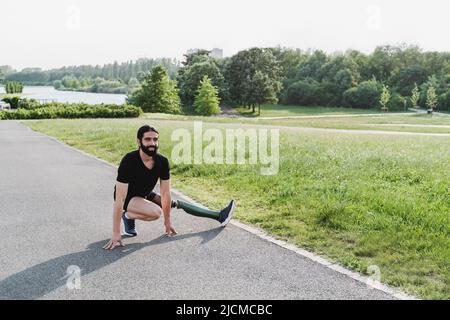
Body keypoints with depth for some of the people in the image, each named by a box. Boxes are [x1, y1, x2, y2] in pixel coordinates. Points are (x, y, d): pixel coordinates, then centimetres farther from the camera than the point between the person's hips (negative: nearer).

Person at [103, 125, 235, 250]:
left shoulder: (162, 162, -19)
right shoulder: (129, 161, -34)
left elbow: (165, 193, -10)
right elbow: (120, 199, -35)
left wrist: (167, 221, -4)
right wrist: (116, 234, -36)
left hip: (145, 195, 6)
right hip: (128, 198, -6)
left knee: (176, 203, 8)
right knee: (156, 212, -31)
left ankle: (218, 215, 17)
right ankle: (128, 216, -5)